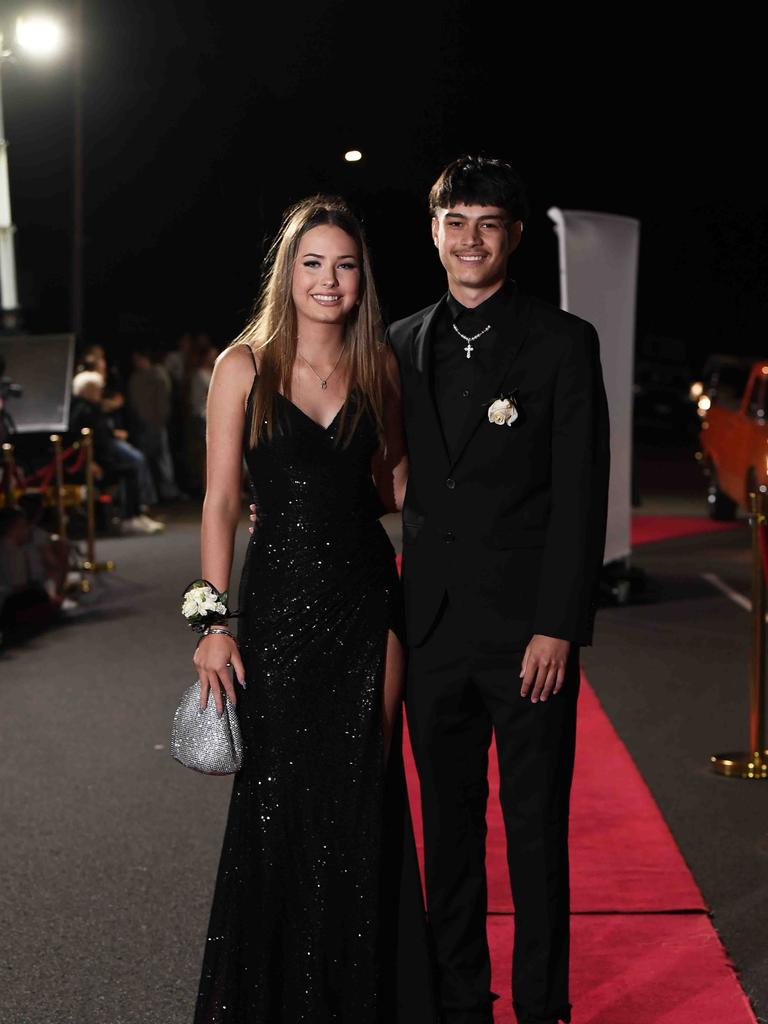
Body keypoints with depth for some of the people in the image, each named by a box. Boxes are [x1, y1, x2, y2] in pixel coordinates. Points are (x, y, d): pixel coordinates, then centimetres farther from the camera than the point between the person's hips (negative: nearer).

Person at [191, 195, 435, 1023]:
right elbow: (220, 499, -4)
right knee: (276, 800, 5)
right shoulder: (245, 365, -1)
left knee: (364, 797, 6)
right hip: (279, 603, -2)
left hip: (366, 601, 2)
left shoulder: (378, 369, 7)